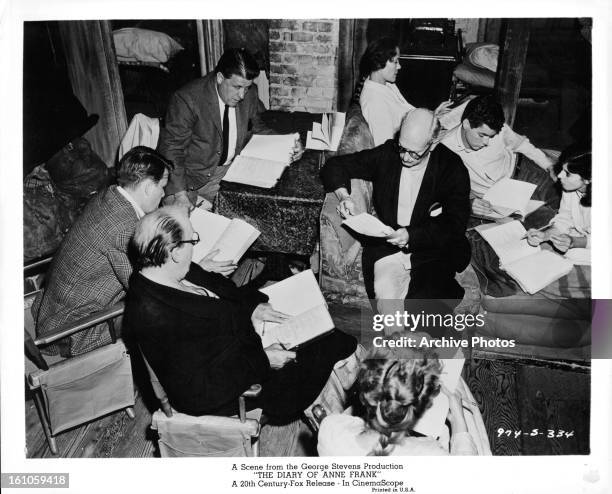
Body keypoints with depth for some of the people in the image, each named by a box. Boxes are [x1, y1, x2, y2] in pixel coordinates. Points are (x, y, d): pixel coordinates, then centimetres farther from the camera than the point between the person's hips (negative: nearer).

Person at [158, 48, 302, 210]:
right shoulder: (187, 99, -17)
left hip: (234, 169, 5)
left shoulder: (249, 93, -1)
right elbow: (171, 148, -16)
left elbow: (260, 126, 15)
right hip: (194, 176, -4)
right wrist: (180, 193, -28)